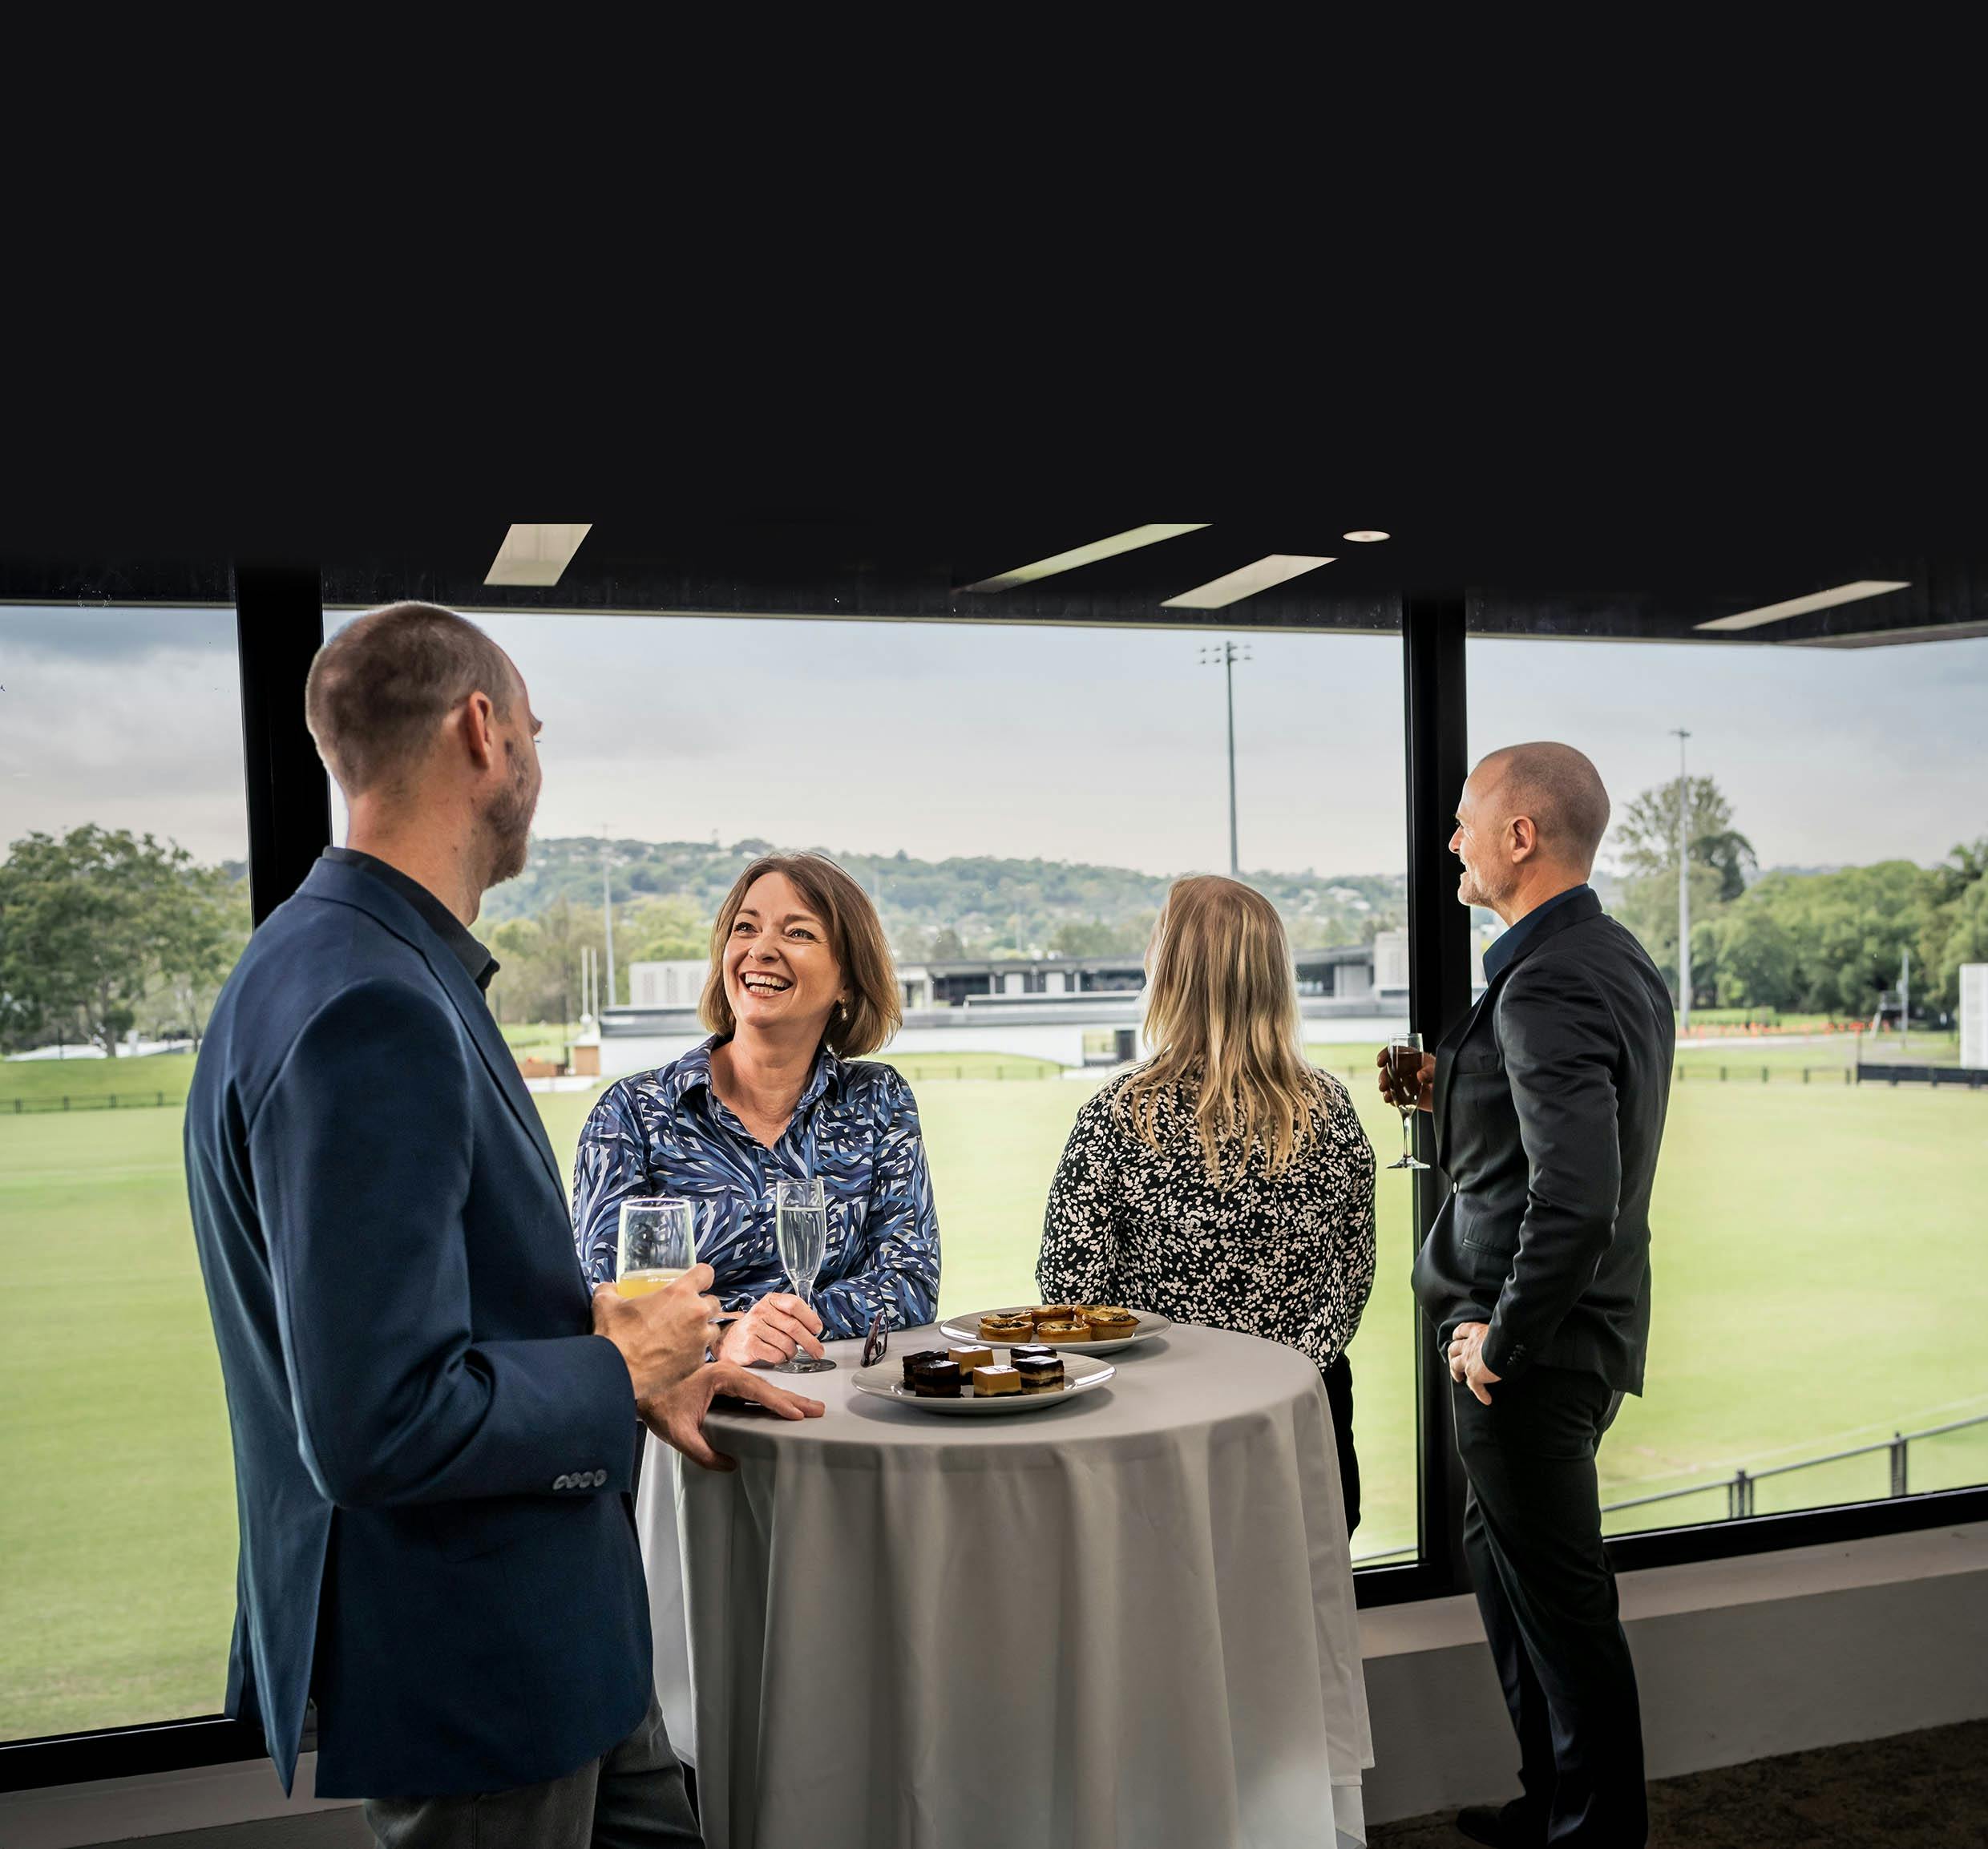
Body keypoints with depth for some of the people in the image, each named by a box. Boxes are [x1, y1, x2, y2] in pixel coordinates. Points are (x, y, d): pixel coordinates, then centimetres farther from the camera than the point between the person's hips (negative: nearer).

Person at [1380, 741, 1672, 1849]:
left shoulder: (1546, 985, -24)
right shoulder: (1621, 958, 9)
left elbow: (1575, 1201, -32)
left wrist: (1501, 1342, -19)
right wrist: (1458, 1092, 11)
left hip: (1534, 1349, -10)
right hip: (1590, 1326, 10)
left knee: (1559, 1598, 5)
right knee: (1502, 1561, 22)